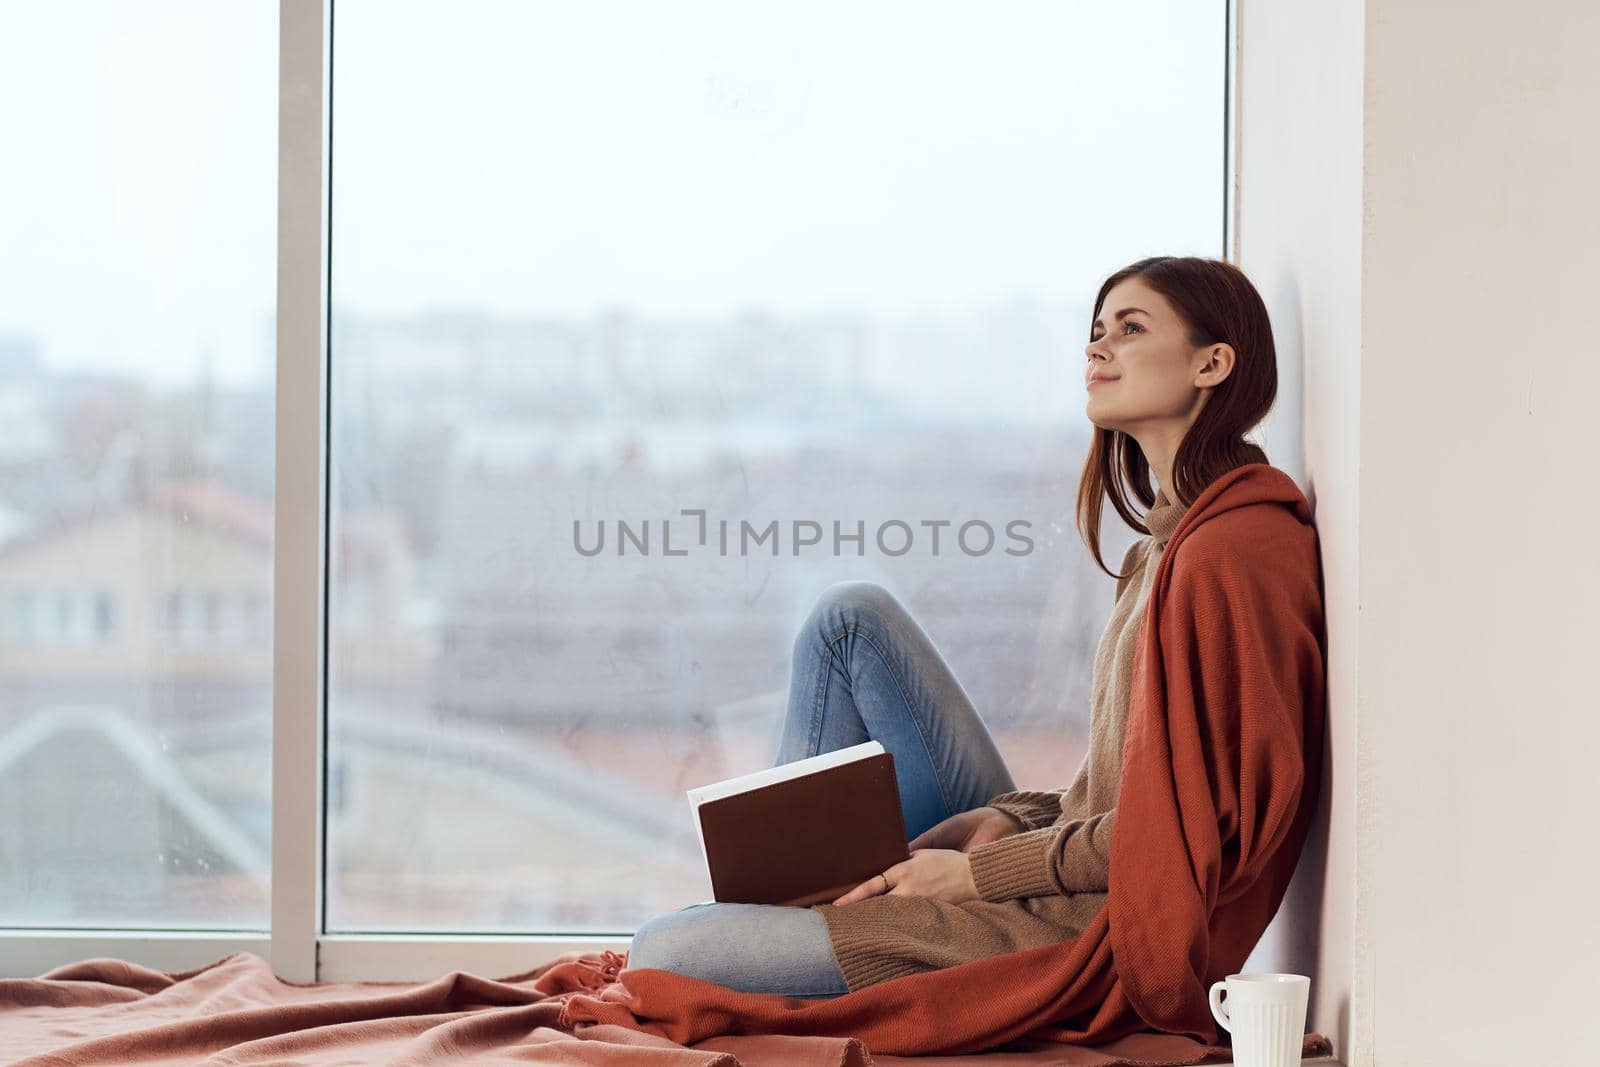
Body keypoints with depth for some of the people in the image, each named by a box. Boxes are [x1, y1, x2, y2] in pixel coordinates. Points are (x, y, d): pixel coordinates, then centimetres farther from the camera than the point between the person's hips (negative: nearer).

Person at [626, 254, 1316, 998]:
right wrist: (1003, 823, 1)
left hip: (1087, 930, -10)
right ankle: (772, 893, 9)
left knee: (662, 956, -18)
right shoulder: (1160, 544, 17)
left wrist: (978, 872, -16)